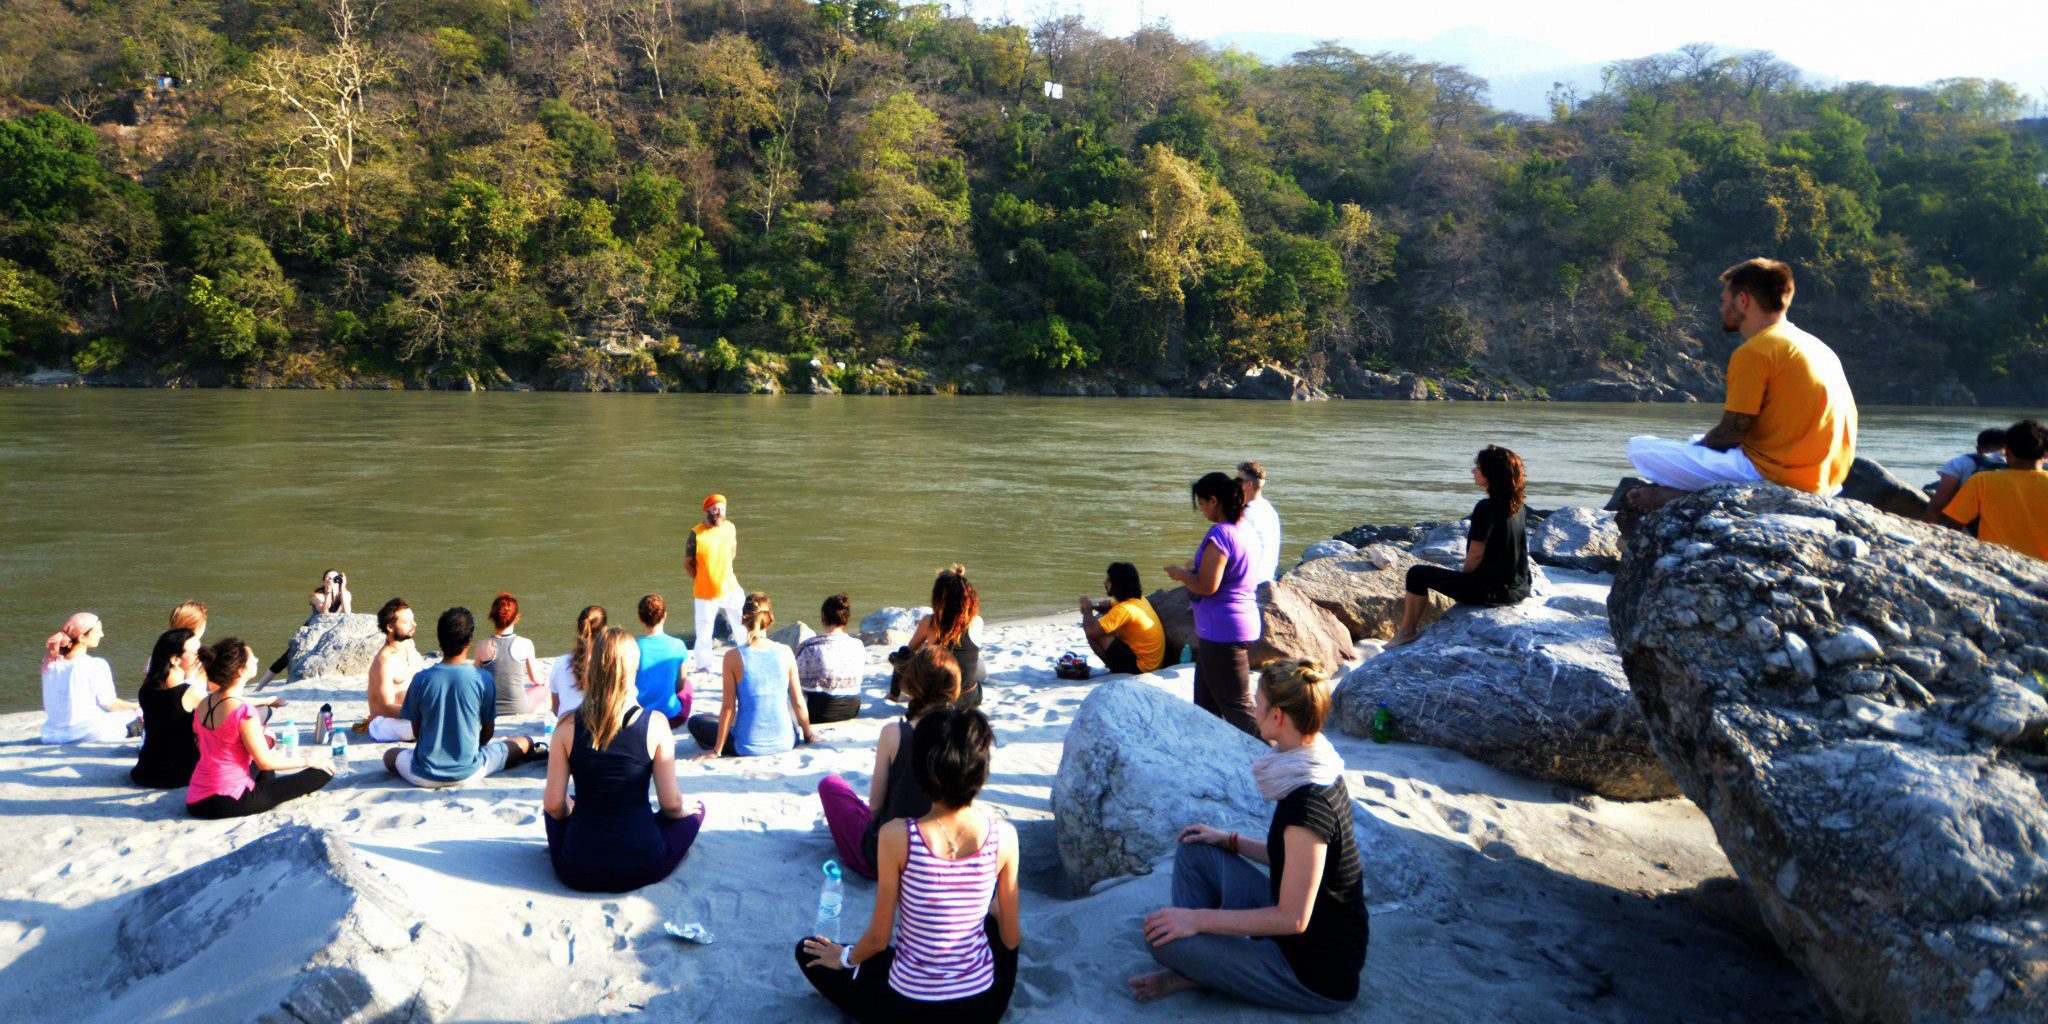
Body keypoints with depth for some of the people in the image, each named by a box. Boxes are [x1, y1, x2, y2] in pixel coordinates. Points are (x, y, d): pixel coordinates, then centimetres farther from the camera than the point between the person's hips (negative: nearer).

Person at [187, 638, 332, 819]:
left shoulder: (204, 704, 3)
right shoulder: (243, 711, -22)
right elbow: (265, 762, -16)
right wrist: (307, 760, -2)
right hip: (229, 802, -9)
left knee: (266, 741, 33)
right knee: (323, 771, -7)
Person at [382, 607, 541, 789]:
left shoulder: (421, 679, -8)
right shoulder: (483, 679, -12)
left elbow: (416, 731, 3)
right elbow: (488, 732, 0)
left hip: (424, 777, -2)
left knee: (390, 755, 32)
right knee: (524, 743, 26)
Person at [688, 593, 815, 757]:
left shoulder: (733, 657, -12)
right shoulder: (785, 652, -7)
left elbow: (728, 707, -9)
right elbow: (798, 702, -1)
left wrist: (716, 750, 2)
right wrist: (808, 735, 16)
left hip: (748, 748, -1)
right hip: (785, 742, 1)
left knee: (696, 722, 23)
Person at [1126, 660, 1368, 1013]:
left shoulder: (1307, 802, -29)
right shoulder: (1321, 772, 1)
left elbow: (1292, 918, -26)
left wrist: (1198, 918, -20)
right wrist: (1230, 841, 13)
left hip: (1316, 980, -10)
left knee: (1165, 938, -20)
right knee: (1194, 851, 11)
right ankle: (1195, 966, 8)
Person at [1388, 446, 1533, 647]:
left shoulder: (1487, 508, -21)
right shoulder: (1519, 507, 4)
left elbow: (1475, 556, -19)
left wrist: (1463, 575, 3)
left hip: (1490, 591, -8)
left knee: (1418, 574, 3)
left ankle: (1406, 631, 17)